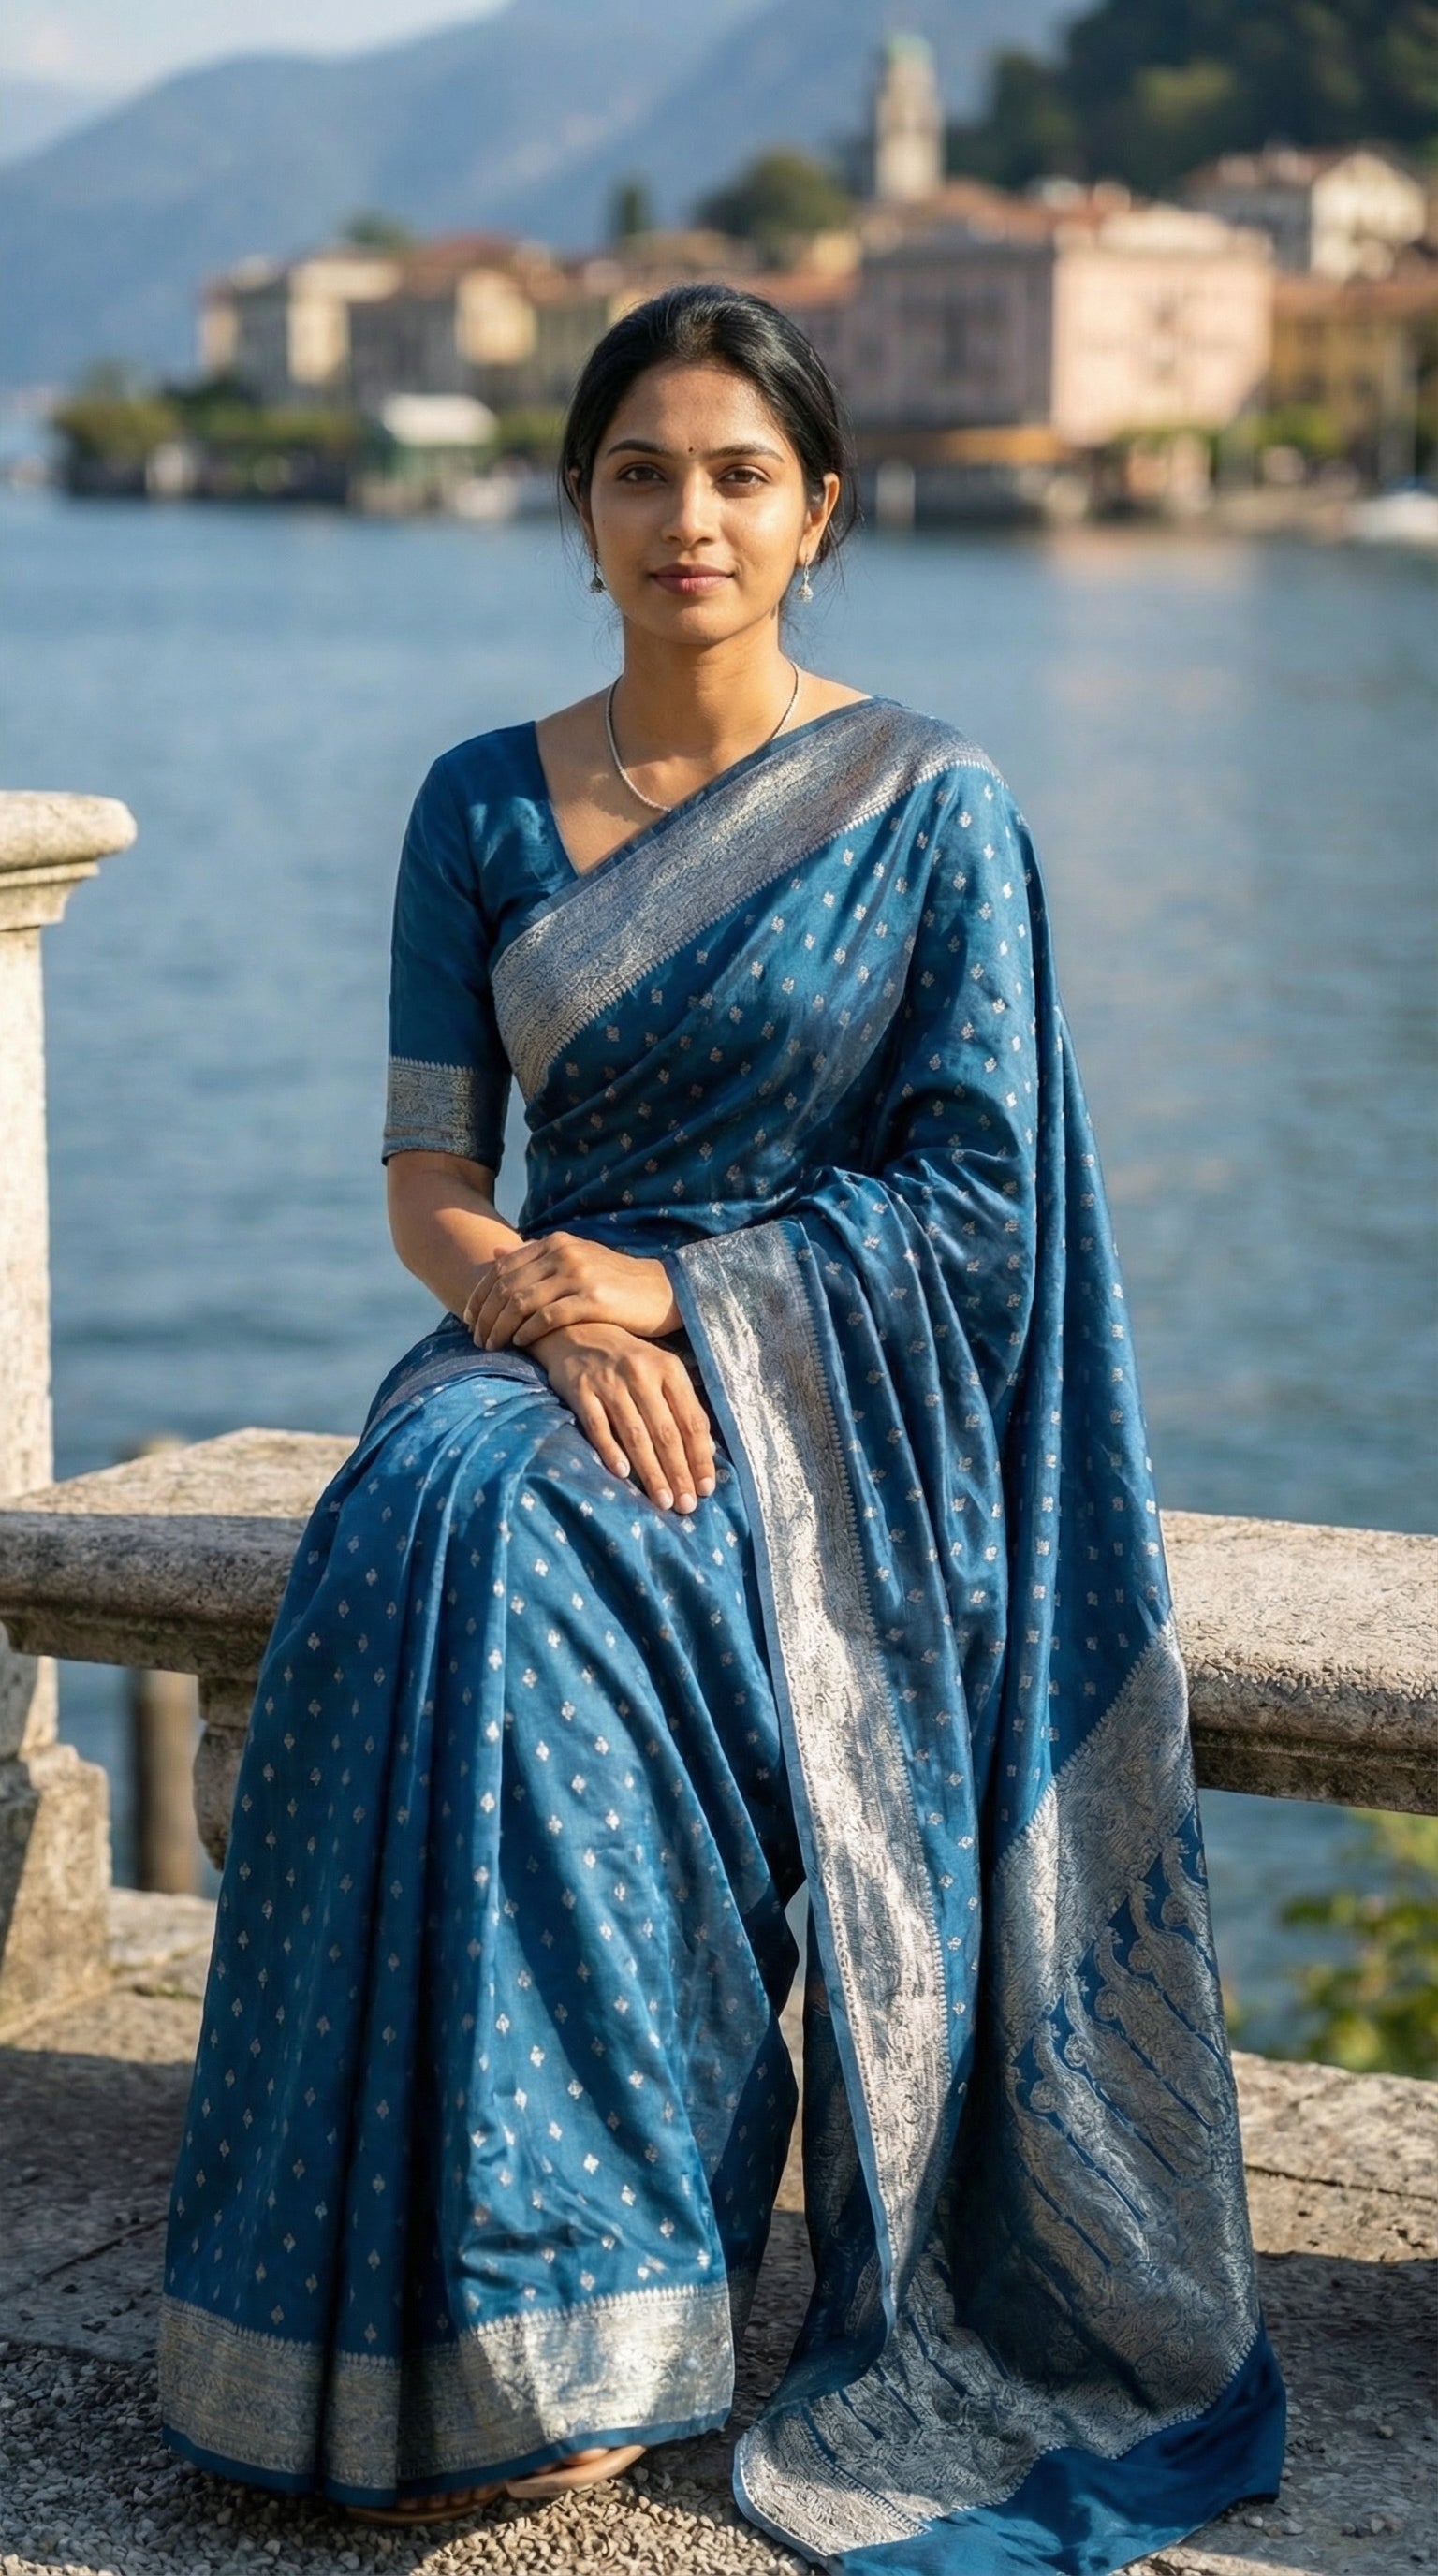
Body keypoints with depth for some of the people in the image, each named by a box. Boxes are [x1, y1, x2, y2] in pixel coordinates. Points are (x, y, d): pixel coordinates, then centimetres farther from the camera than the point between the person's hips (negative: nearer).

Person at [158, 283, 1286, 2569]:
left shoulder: (932, 810, -2)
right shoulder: (482, 809, 8)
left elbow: (977, 1199, -5)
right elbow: (427, 1178, 4)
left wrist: (674, 1291, -14)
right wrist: (549, 1312, -17)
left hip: (821, 1389, -3)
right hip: (548, 1338, 4)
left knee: (491, 1535, -33)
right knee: (407, 1543, -31)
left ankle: (559, 2319, -26)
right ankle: (421, 2323, -24)